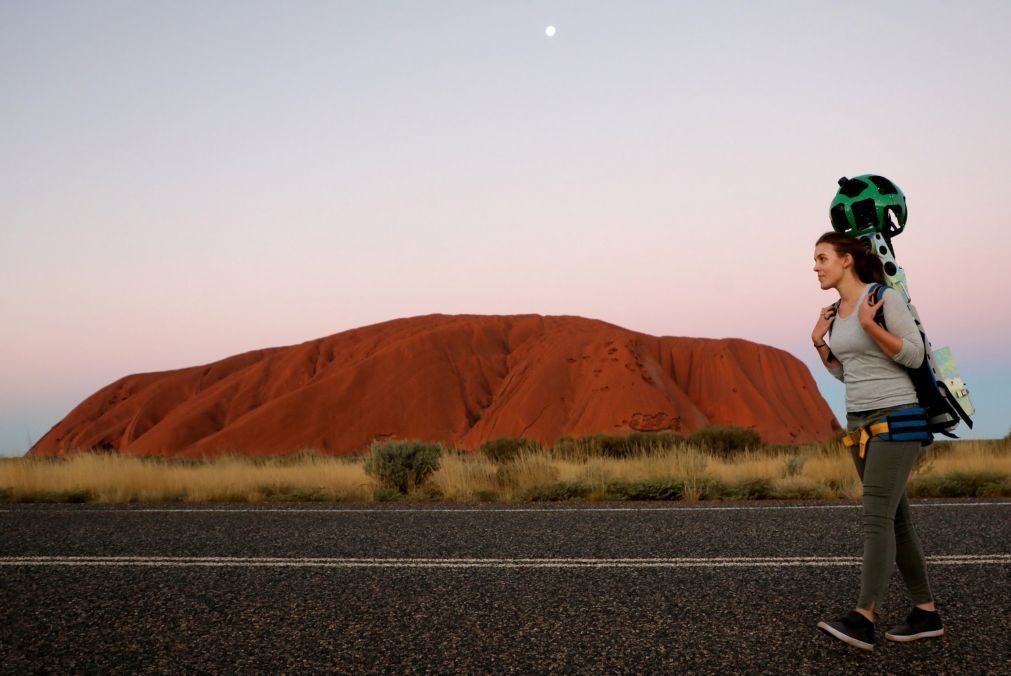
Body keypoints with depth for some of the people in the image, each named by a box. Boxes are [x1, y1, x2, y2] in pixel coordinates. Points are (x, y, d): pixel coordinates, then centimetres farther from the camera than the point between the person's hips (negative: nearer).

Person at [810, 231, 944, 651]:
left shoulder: (885, 297, -11)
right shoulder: (836, 312, 12)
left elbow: (914, 356, -14)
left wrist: (869, 325, -24)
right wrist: (818, 343, 4)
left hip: (895, 416, -8)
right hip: (860, 421, 8)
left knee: (876, 515, -17)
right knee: (894, 518, 8)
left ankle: (863, 620, -21)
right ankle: (926, 612, 16)